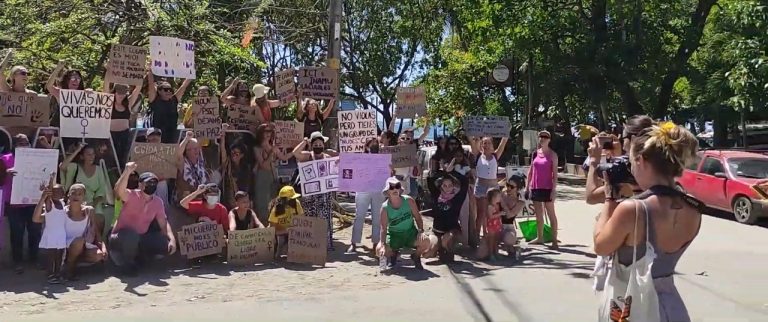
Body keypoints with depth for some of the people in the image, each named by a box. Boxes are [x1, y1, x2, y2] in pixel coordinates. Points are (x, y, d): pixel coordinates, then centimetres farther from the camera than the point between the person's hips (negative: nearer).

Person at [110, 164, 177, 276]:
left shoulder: (158, 202, -1)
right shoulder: (132, 196, -16)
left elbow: (164, 223, 0)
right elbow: (119, 190, -40)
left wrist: (172, 239, -17)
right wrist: (127, 172, -52)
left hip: (140, 239, 5)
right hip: (120, 238, -5)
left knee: (166, 244, -13)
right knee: (131, 235, -39)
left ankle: (135, 255, 9)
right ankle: (126, 263, -9)